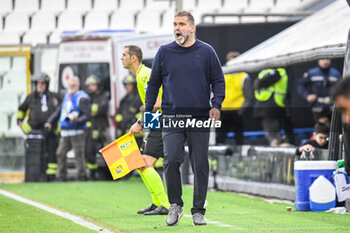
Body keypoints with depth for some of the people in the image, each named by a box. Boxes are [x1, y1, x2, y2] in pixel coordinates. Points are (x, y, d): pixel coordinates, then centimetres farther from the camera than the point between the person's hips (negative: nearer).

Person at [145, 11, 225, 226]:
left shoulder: (206, 52, 5)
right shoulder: (164, 52, 8)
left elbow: (218, 81, 9)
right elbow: (153, 84, 15)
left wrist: (216, 105, -6)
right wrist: (148, 112, 9)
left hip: (200, 119, 0)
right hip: (172, 118, 0)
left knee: (200, 165, 2)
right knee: (171, 160, -14)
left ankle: (198, 211, 11)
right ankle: (175, 205, 3)